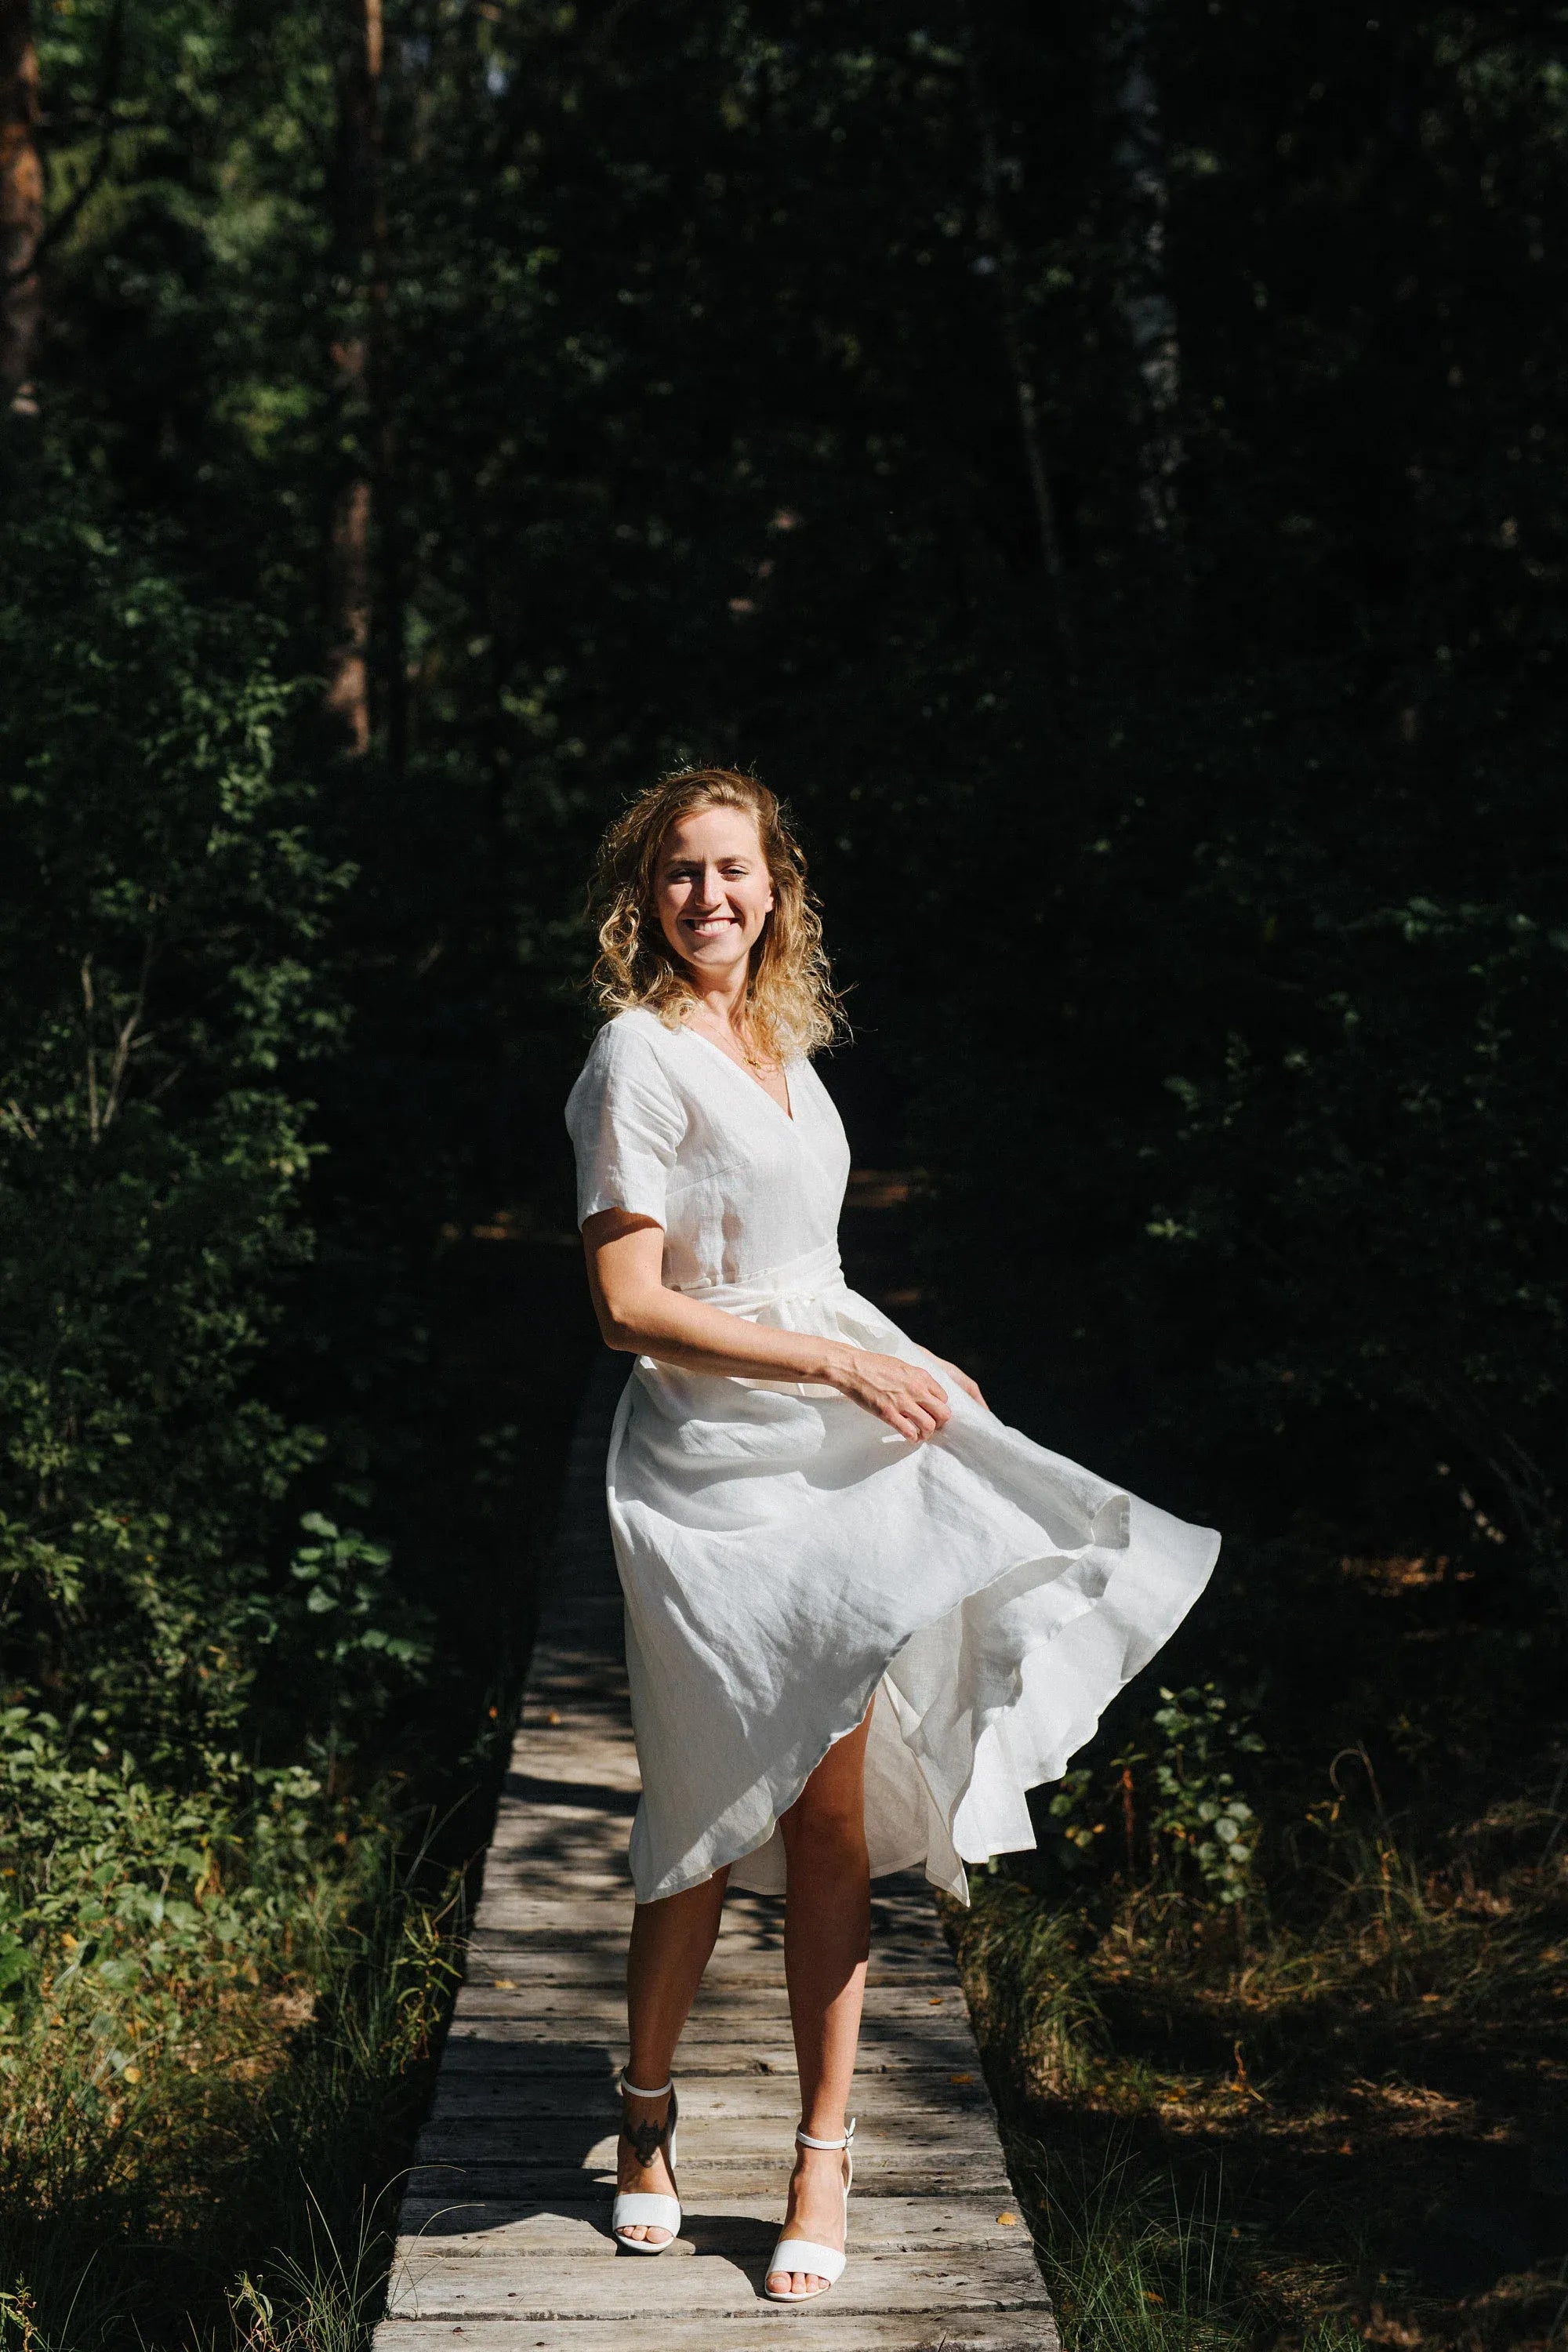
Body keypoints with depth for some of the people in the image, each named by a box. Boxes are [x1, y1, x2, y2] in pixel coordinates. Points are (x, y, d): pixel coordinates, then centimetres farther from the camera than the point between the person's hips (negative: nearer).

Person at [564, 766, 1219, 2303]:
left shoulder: (781, 1045, 15)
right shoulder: (640, 1056, -8)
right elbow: (629, 1308, -14)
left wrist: (903, 1370, 16)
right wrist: (844, 1366, -14)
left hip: (830, 1456, 6)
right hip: (710, 1471, -6)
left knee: (830, 1818, 5)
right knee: (709, 1819, 4)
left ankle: (823, 2159, 15)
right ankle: (646, 2115, 27)